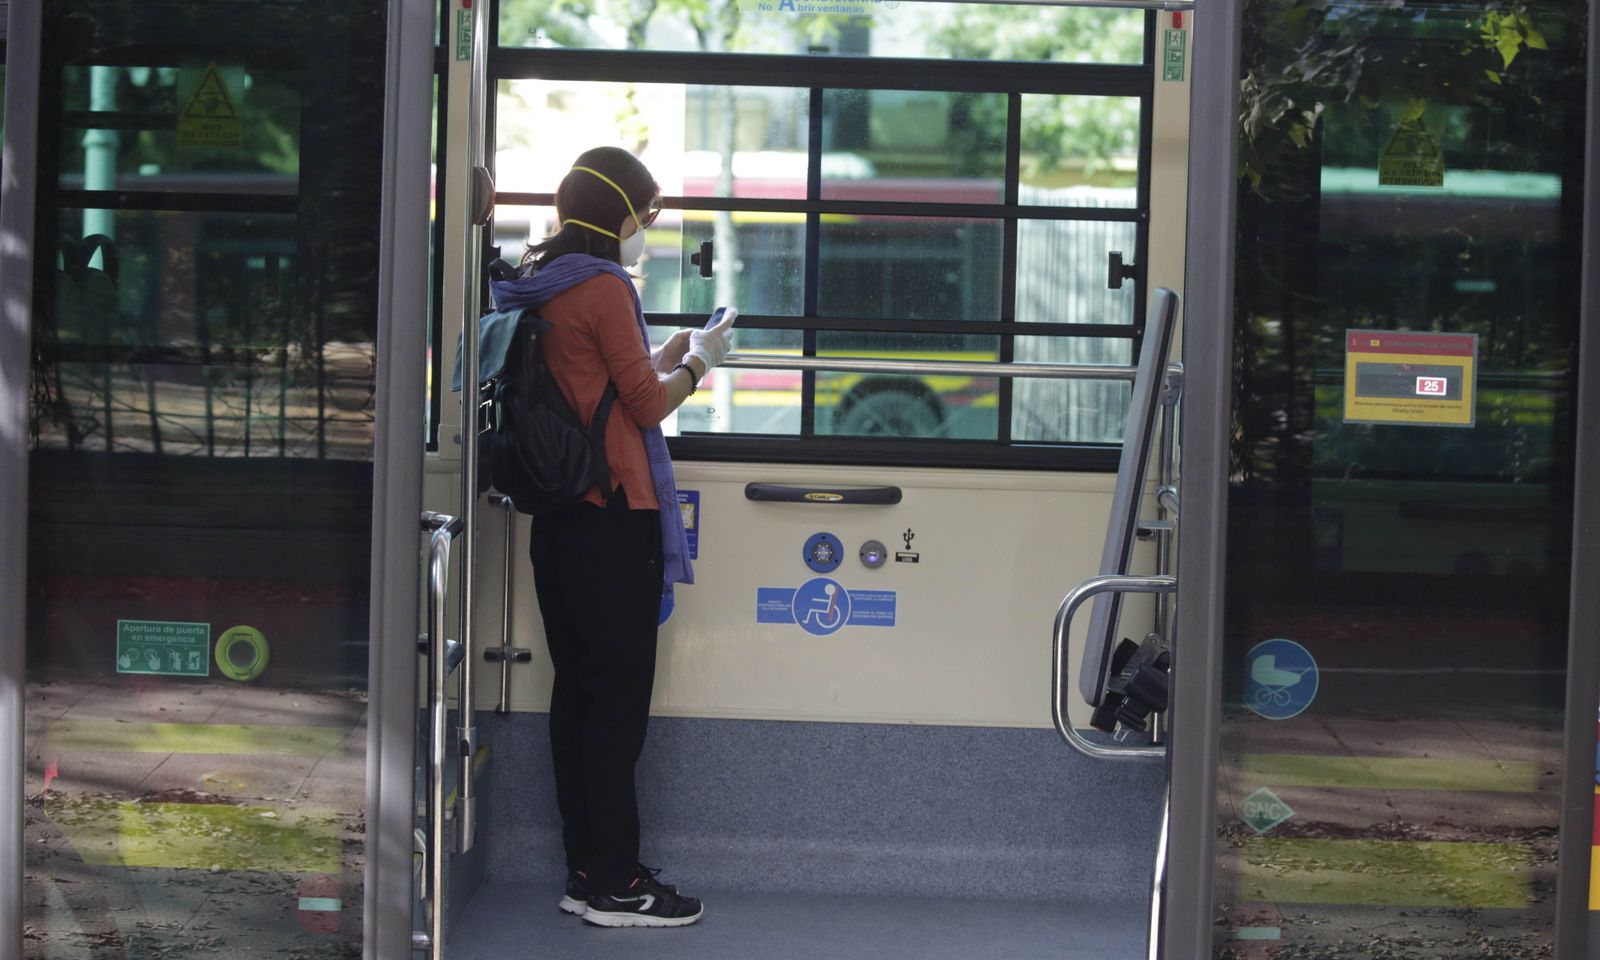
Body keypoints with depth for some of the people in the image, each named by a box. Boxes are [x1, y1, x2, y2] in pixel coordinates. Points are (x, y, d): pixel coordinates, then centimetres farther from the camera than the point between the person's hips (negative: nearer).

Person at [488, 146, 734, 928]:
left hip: (558, 517, 9)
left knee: (577, 693, 11)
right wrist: (697, 363, 7)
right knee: (618, 700, -4)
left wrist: (671, 355, 17)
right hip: (613, 515, -9)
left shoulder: (537, 285, 13)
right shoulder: (603, 287, -13)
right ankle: (615, 885, -1)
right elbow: (649, 403, -9)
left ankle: (586, 871, 16)